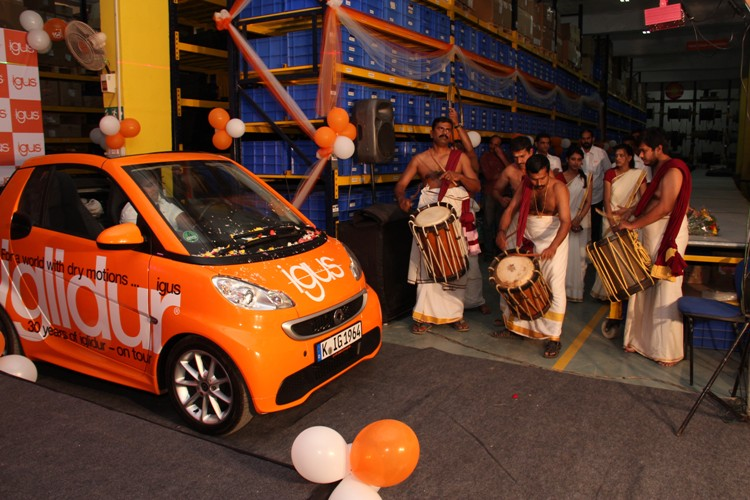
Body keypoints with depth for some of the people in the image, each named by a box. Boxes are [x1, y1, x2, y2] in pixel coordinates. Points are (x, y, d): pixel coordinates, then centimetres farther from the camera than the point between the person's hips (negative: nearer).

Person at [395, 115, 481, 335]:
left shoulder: (460, 157, 11)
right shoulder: (420, 159, 8)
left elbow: (476, 186, 5)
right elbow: (400, 185, 2)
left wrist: (459, 176, -14)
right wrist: (402, 198, -20)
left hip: (456, 212, 1)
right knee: (427, 264, -4)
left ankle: (455, 314, 14)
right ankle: (426, 315, 3)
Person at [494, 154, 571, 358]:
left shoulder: (558, 188, -19)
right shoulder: (525, 187, -2)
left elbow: (566, 221, -29)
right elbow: (510, 209, -5)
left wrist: (553, 247, -44)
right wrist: (502, 231, -25)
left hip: (553, 239, -5)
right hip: (527, 239, 5)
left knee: (555, 288, -7)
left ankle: (554, 338, 1)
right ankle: (512, 324, 27)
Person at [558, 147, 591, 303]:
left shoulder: (586, 178, 7)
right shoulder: (559, 178, 2)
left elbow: (588, 202, 2)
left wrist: (578, 220, -11)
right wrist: (568, 222, -10)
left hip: (581, 222, 1)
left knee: (579, 256, 1)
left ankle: (576, 291, 9)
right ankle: (563, 289, 5)